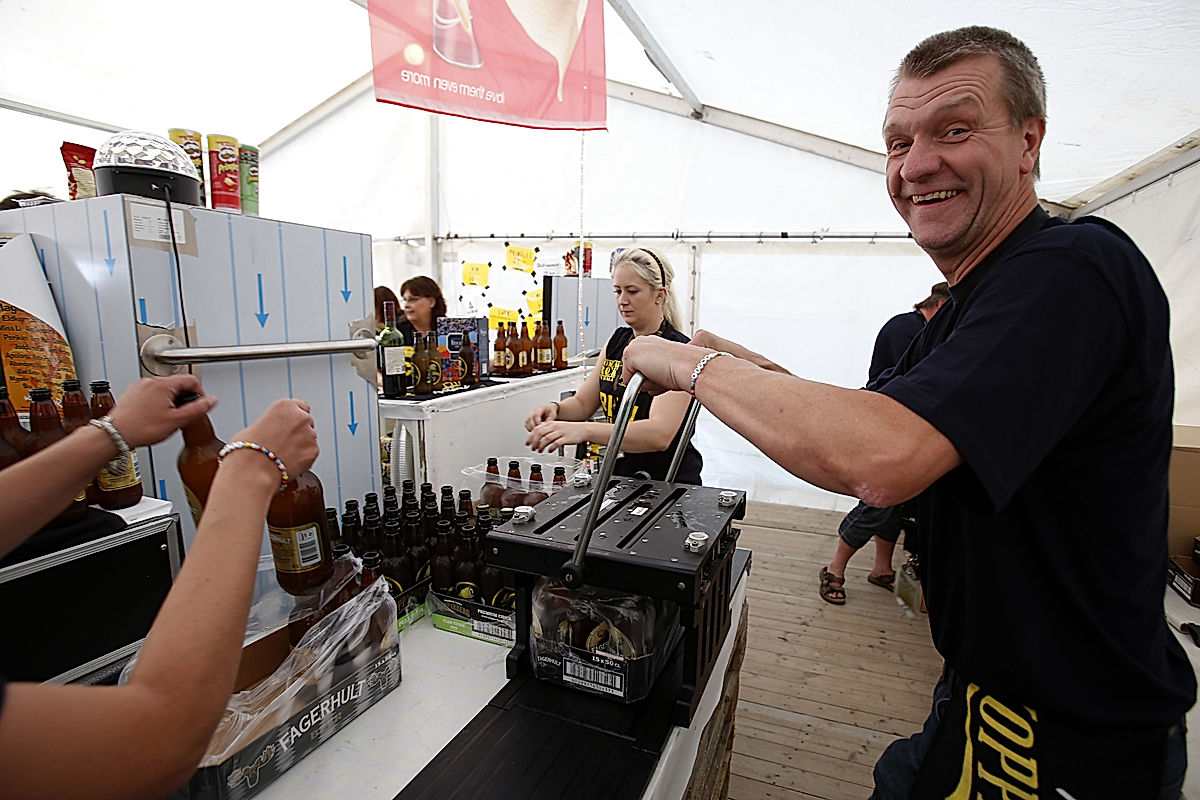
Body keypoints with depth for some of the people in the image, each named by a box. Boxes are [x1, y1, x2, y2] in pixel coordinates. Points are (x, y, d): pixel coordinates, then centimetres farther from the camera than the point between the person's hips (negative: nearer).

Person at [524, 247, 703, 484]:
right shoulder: (617, 340, 7)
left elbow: (660, 434, -30)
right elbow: (583, 403, 11)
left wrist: (584, 430, -42)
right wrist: (555, 409, -12)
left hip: (670, 484, -5)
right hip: (619, 474, 6)